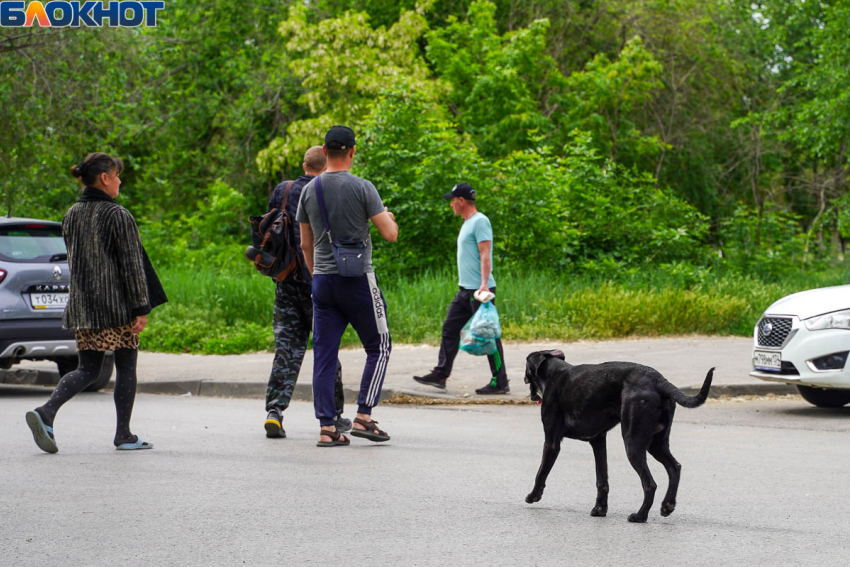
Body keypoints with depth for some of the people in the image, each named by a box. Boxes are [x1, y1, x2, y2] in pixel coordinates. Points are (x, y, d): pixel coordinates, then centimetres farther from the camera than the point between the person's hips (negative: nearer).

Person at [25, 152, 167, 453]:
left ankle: (46, 412, -12)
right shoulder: (118, 216, -12)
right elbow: (131, 265, -12)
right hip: (117, 304, -6)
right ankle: (124, 435, 11)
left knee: (87, 369, 9)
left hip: (82, 304, 6)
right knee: (126, 367, 7)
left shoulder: (71, 215, 8)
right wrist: (141, 308, -10)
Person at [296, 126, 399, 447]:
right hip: (358, 279, -5)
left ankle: (327, 428, 1)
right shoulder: (362, 188, -9)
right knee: (379, 348, 10)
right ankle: (363, 417, 2)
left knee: (324, 356, 5)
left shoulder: (309, 191, 6)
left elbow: (306, 244, 12)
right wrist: (389, 217, 13)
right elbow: (390, 234, -9)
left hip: (322, 279, 5)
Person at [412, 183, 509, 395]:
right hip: (465, 290, 10)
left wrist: (484, 284, -29)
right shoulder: (467, 223, 19)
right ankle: (440, 375, 13)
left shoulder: (480, 222, -12)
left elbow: (485, 255, -20)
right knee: (450, 329, 9)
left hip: (479, 290, -10)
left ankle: (500, 382, -2)